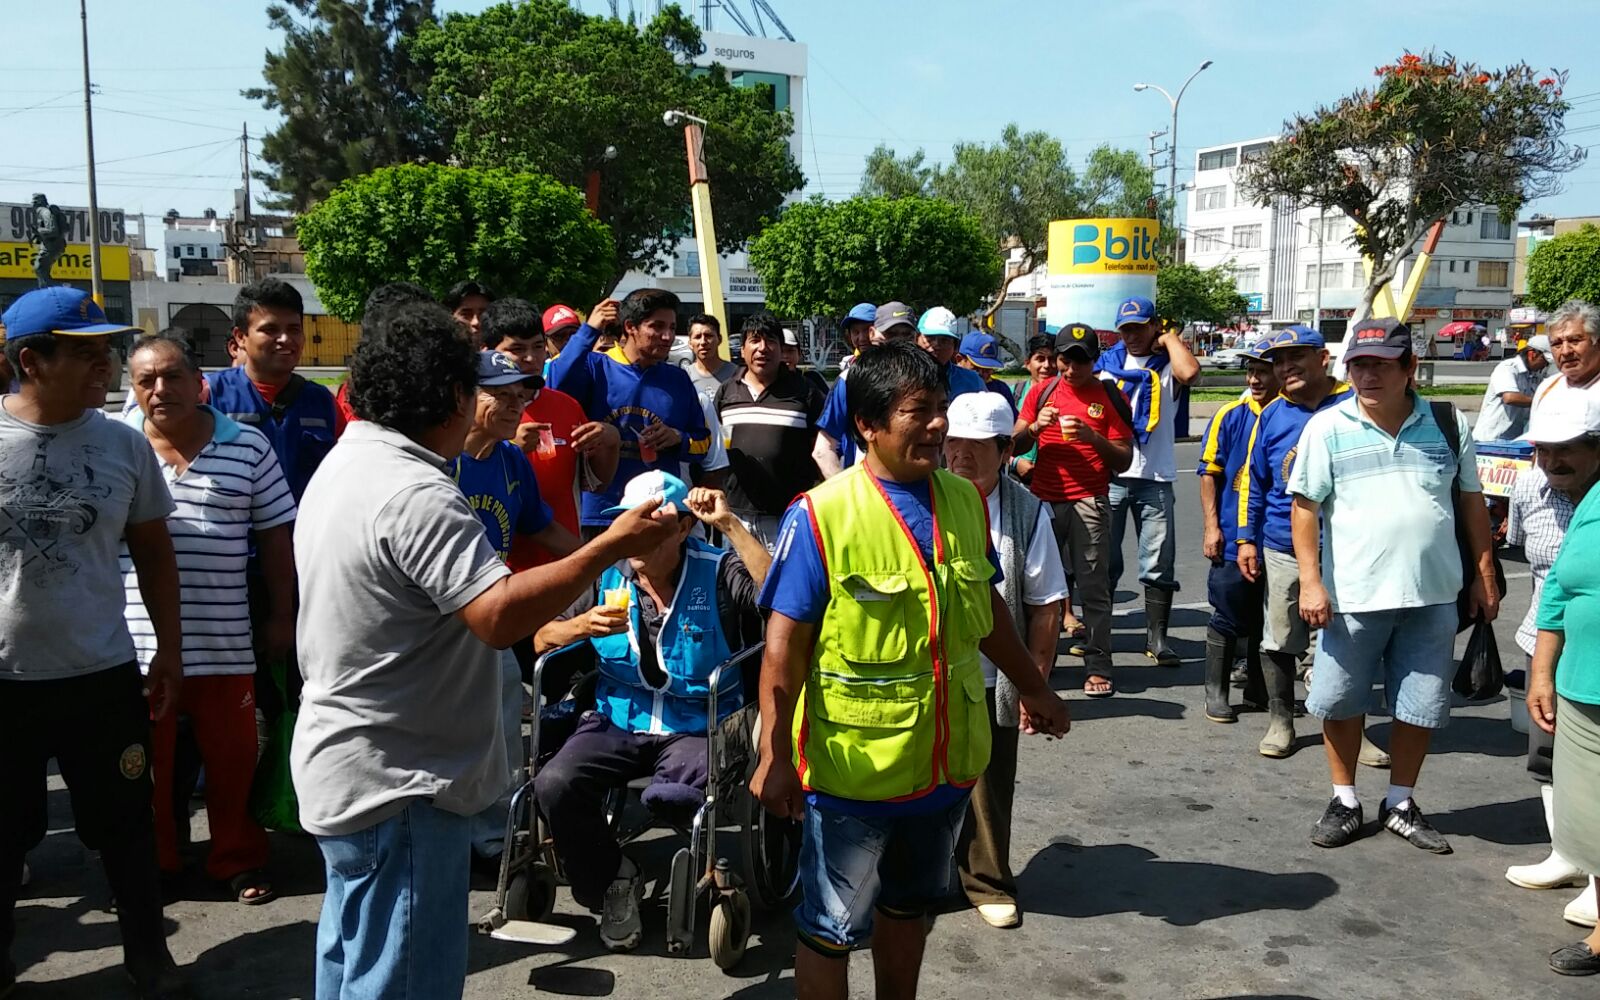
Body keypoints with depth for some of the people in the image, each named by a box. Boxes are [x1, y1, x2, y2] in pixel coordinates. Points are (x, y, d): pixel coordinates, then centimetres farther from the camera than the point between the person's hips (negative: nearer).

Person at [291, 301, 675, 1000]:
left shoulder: (346, 463, 9)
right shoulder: (416, 492, -25)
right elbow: (501, 615, -32)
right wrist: (611, 548, -25)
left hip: (346, 767, 11)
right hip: (396, 783, -11)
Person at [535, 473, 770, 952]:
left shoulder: (718, 573, -2)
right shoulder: (605, 575, 6)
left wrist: (729, 525, -22)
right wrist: (583, 625, -14)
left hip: (697, 728, -3)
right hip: (617, 722, 3)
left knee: (671, 797, -33)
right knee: (554, 784, -24)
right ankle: (611, 879, 3)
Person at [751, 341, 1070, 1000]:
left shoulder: (964, 501, 1)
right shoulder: (820, 516, -17)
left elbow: (986, 607, 13)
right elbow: (785, 646, -15)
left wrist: (1033, 688, 21)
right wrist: (774, 757, -16)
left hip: (947, 761, 6)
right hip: (853, 768, -5)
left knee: (908, 908, 24)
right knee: (831, 931, 10)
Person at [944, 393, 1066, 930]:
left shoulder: (1027, 513, -6)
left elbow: (1045, 606, -3)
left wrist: (1036, 682, -4)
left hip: (991, 680, 0)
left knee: (989, 789, 14)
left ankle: (988, 882, 34)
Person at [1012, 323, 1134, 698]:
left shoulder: (1109, 397, 3)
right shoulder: (1041, 391, 10)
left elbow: (1124, 459, 2)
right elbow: (1015, 444, 9)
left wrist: (1093, 436, -14)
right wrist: (1034, 427, -10)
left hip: (1089, 502, -2)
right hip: (1043, 500, 3)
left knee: (1093, 585, -3)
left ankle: (1098, 667, 3)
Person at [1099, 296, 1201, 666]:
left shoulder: (1167, 363, 3)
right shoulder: (1107, 361, 11)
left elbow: (1190, 372, -22)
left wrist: (1170, 337, -5)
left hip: (1155, 478, -2)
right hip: (1109, 476, 2)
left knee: (1159, 562, 2)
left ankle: (1156, 637, 10)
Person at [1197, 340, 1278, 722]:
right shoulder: (1231, 416, -3)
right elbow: (1209, 473, -1)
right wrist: (1212, 527, -7)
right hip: (1233, 539, -2)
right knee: (1228, 619, 5)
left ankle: (1258, 688, 28)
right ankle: (1216, 693, 16)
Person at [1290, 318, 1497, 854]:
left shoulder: (1448, 424, 3)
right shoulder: (1327, 428, -5)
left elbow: (1471, 502, 10)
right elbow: (1306, 507, -4)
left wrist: (1484, 577, 8)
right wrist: (1310, 581, -11)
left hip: (1433, 595, 2)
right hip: (1353, 594, -2)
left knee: (1420, 706, 11)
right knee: (1341, 702, 8)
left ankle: (1400, 803, 29)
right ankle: (1344, 800, 26)